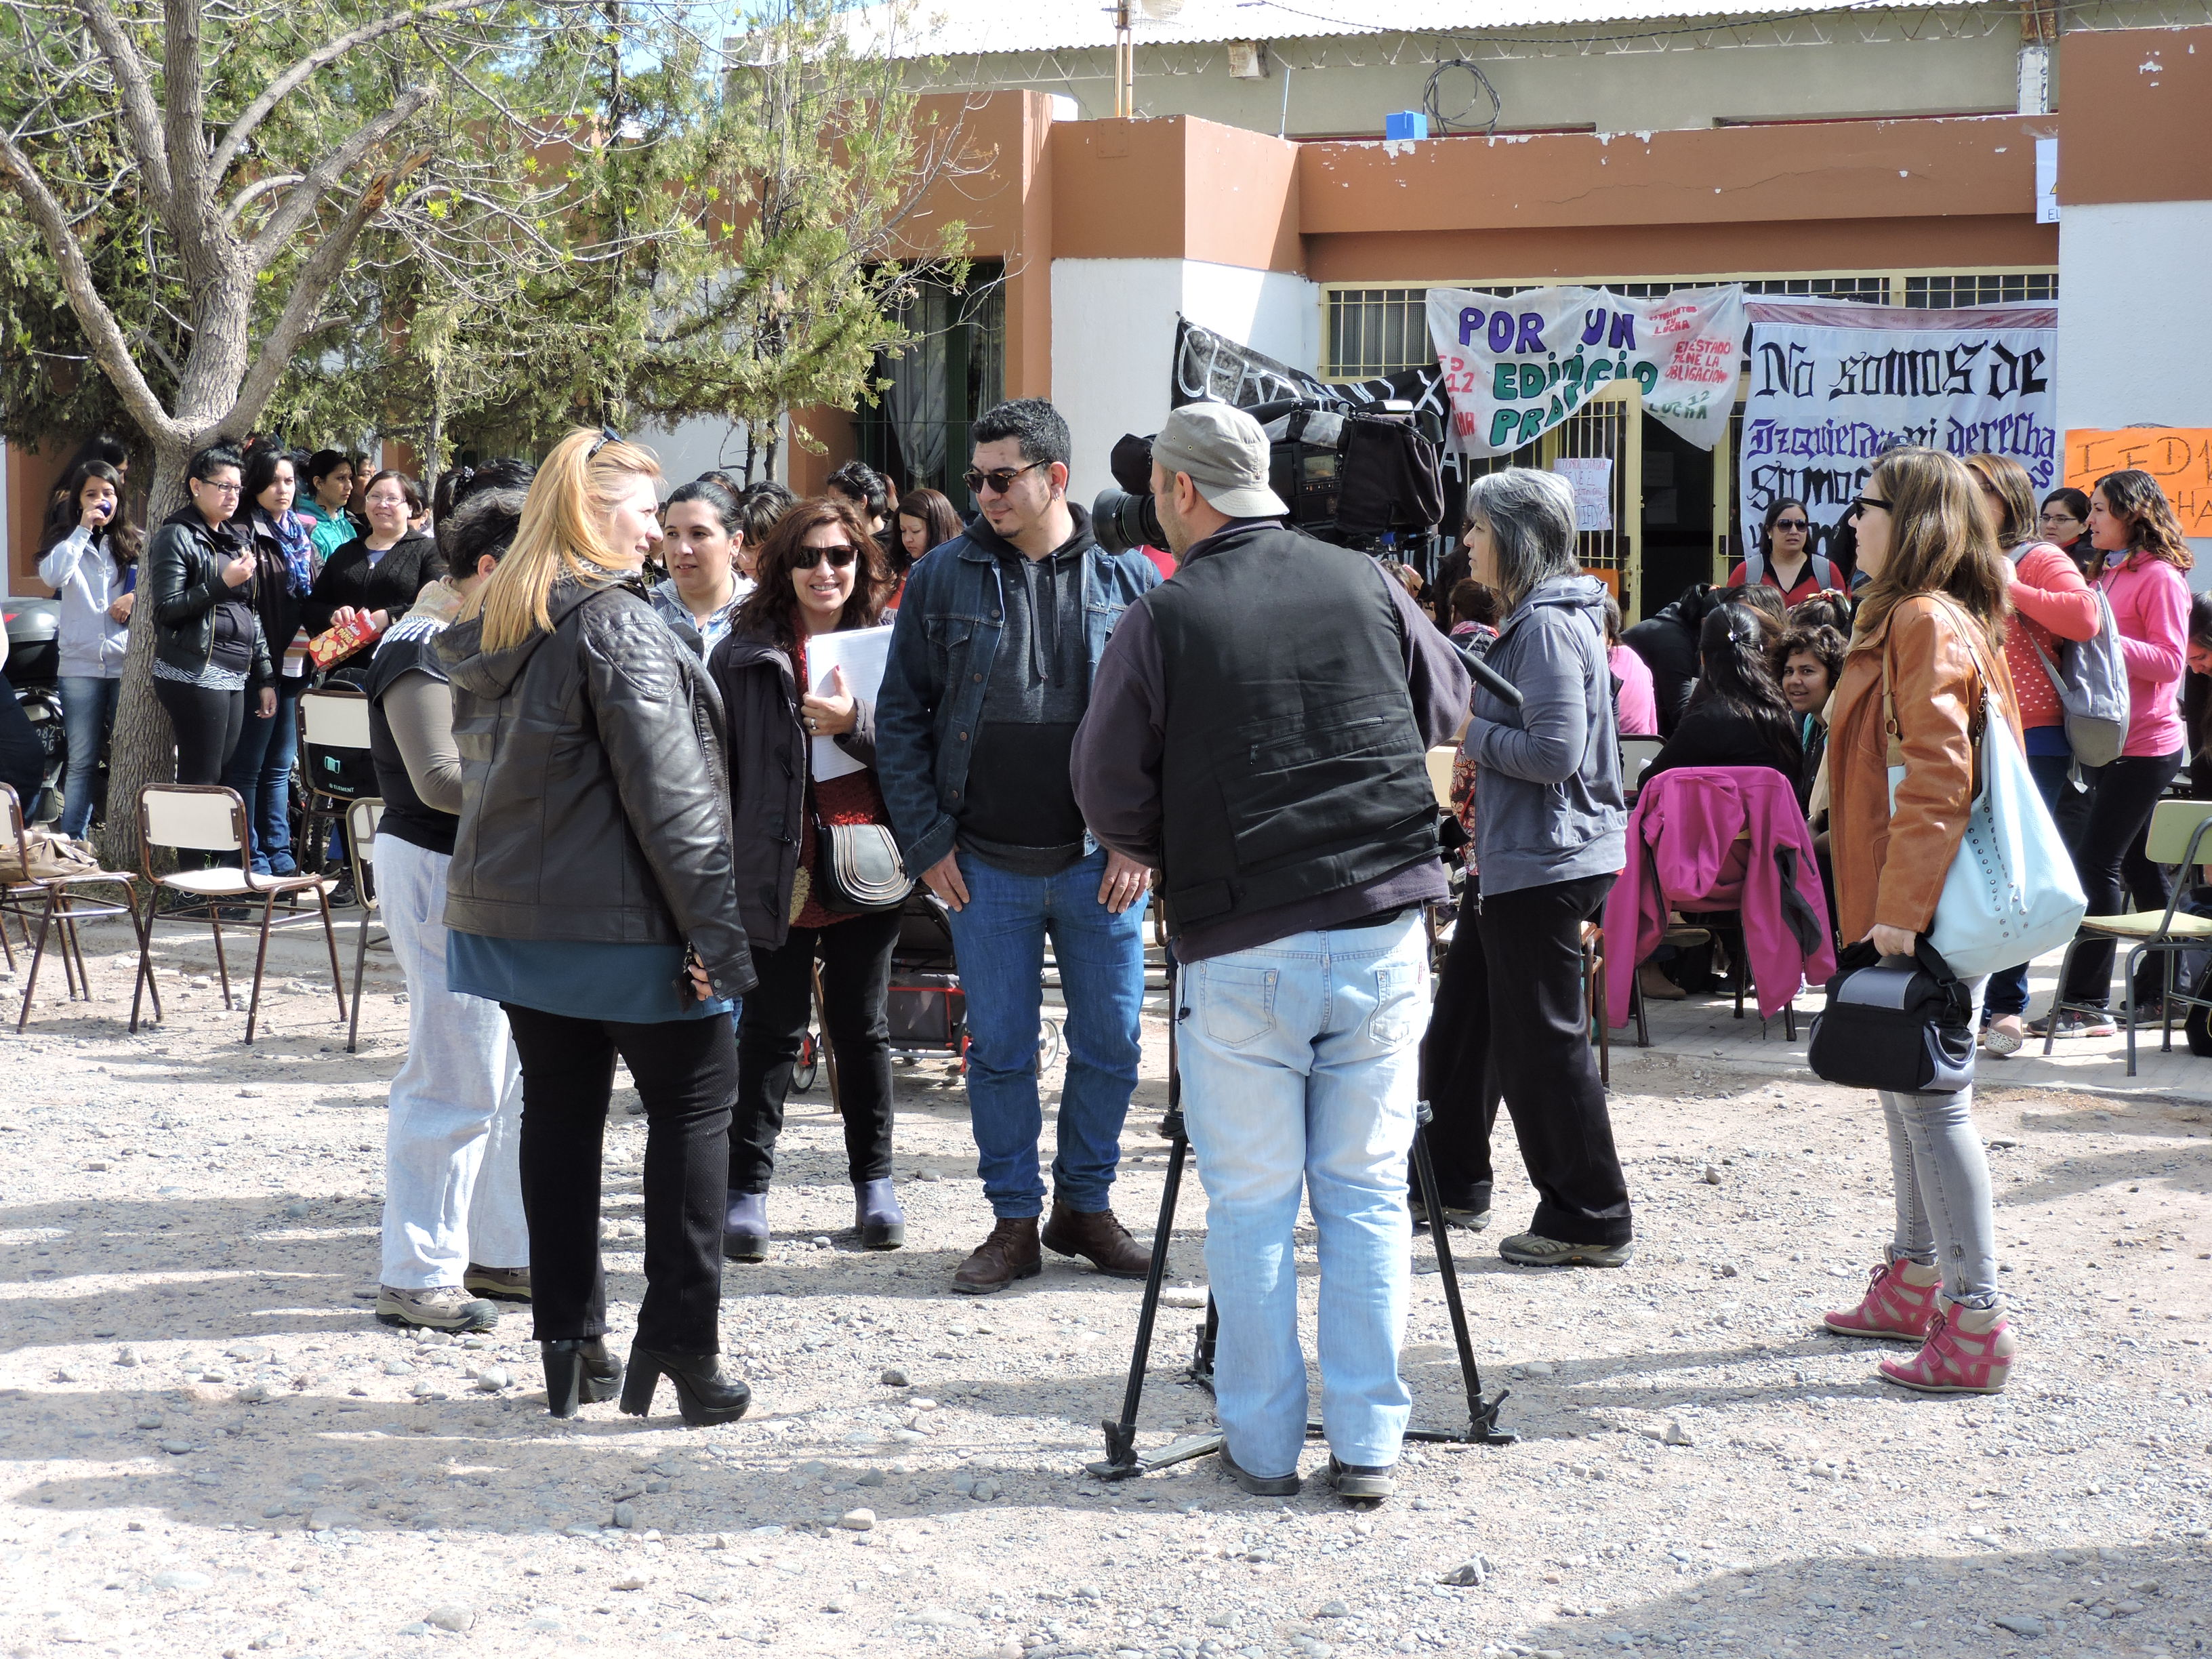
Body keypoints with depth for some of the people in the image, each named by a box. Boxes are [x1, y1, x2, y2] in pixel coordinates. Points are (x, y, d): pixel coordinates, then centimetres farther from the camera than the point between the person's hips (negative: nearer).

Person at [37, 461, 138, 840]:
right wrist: (83, 530, -12)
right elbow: (51, 575, -13)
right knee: (82, 761, 2)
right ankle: (71, 841, 5)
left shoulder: (135, 544, 7)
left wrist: (137, 596, -11)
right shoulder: (67, 543, 6)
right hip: (81, 664, 0)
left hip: (127, 662, 0)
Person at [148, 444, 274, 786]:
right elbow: (167, 609, -12)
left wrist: (265, 678, 19)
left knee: (222, 779, 4)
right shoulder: (177, 537, -3)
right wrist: (223, 583, -17)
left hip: (234, 679, 8)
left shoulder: (234, 538, 21)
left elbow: (251, 616, 24)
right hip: (196, 677, -8)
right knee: (200, 782, -11)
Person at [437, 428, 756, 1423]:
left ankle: (569, 1345, 14)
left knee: (559, 1109, 11)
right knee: (692, 1104, 3)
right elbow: (667, 791, -18)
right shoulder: (617, 625, -14)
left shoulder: (489, 632, 12)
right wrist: (710, 921, -16)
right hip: (622, 917, -7)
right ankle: (680, 1340, 0)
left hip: (512, 911, 8)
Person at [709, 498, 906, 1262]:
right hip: (780, 874, -1)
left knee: (862, 1027, 12)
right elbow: (718, 768, 1)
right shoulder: (744, 654, 0)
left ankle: (874, 1181, 24)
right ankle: (746, 1187, 11)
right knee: (770, 1029, 4)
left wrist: (856, 722, -18)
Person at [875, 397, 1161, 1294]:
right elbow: (902, 716, 3)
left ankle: (1085, 1203, 24)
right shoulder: (943, 577, 1)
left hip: (1100, 864, 0)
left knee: (1110, 1044, 7)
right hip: (985, 867, 0)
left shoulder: (1129, 580, 2)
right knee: (999, 1051, 6)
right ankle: (1014, 1220, 17)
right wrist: (927, 842, -3)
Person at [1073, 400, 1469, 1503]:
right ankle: (1368, 1444, 11)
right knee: (1368, 1195, 9)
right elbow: (1447, 711, 17)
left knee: (1251, 1206, 8)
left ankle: (1262, 1443, 13)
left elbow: (1110, 798, -2)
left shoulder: (1163, 621, -6)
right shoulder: (1368, 586, 3)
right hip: (1383, 929, 3)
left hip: (1239, 953, -3)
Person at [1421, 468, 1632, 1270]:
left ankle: (1592, 1220, 5)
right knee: (1462, 1018, 18)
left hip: (1545, 864, -11)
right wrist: (1470, 728, 9)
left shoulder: (1550, 626, -18)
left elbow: (1554, 752, -25)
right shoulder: (1531, 617, 14)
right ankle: (1450, 1181, 31)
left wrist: (1469, 733, -13)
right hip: (1512, 859, 11)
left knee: (1541, 1040, -4)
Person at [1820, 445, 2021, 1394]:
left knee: (1930, 1099, -9)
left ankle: (1976, 1320, -6)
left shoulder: (1924, 621, -15)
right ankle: (1913, 1282, 29)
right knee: (1909, 1092, 18)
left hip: (1925, 904, -11)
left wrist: (1902, 909, -24)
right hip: (1919, 902, 11)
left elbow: (1935, 774, -23)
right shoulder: (1925, 618, 17)